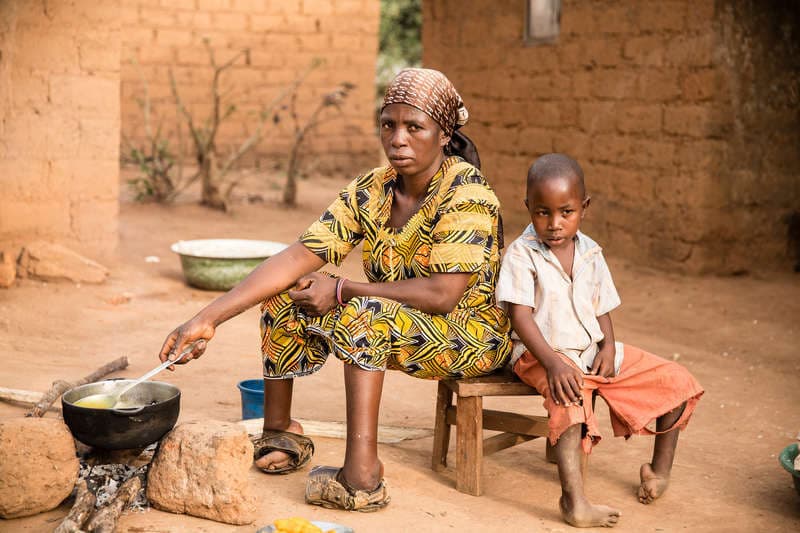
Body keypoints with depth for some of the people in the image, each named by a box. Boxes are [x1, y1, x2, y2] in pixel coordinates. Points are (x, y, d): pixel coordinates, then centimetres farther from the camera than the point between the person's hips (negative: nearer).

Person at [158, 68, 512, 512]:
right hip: (389, 326, 7)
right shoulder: (369, 192, -3)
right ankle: (279, 434, 8)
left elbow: (442, 294, -28)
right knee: (283, 296, -5)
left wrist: (341, 291, -22)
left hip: (471, 336, -7)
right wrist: (208, 318, -21)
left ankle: (362, 475, -33)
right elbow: (296, 259, -11)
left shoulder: (466, 193, -20)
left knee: (363, 316, -33)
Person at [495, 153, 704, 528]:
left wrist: (609, 346, -8)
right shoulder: (521, 255, -9)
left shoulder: (590, 254, 8)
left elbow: (602, 310, 13)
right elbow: (520, 316, -17)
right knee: (570, 395, -40)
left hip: (594, 351, 6)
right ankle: (574, 501, -41)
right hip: (543, 354, -6)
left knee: (679, 384, 3)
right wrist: (552, 362, -29)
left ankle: (660, 469, 21)